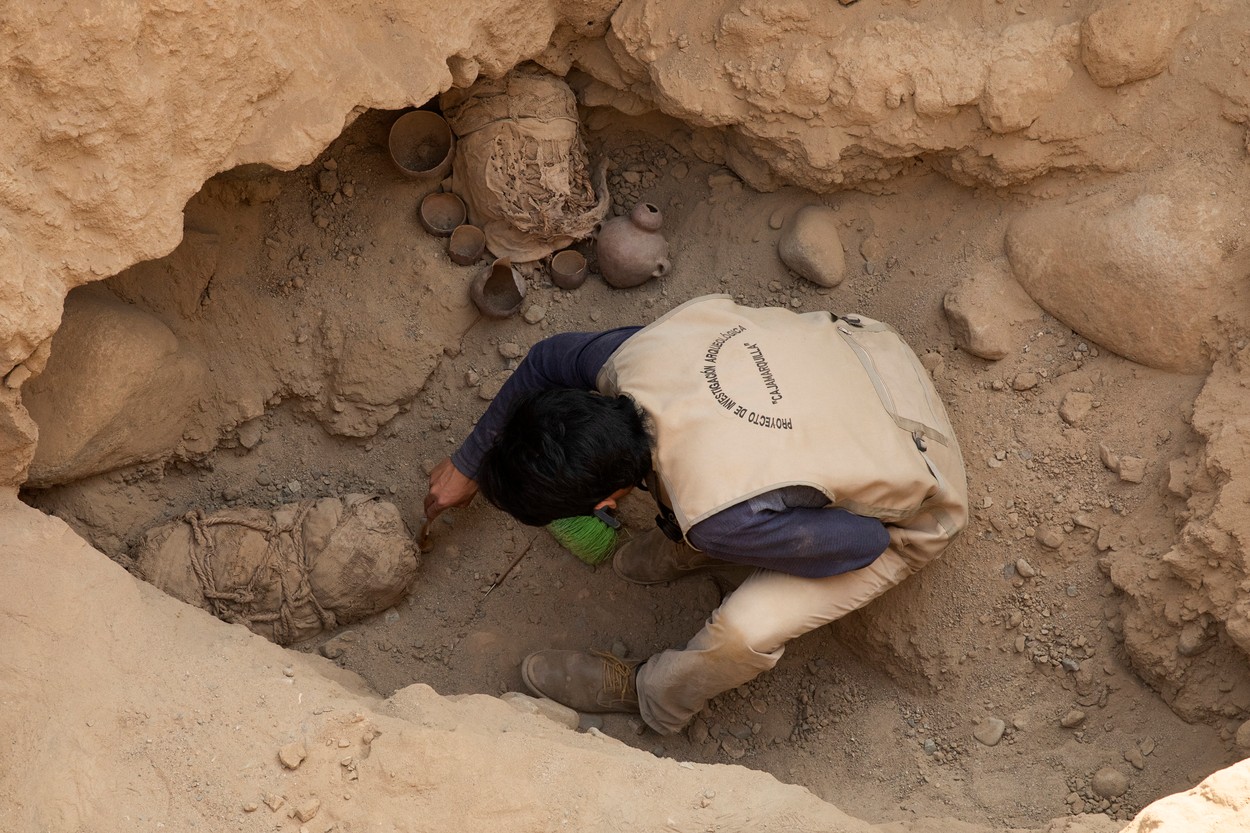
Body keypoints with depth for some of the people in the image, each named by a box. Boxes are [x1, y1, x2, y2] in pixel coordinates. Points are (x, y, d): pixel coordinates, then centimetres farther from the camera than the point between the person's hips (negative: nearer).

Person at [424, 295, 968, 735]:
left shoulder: (723, 519, -39)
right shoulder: (634, 359, -23)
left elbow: (865, 542, -23)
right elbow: (548, 359, 0)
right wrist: (468, 466, 13)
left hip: (913, 511, -6)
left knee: (745, 629, -19)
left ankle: (651, 696, 13)